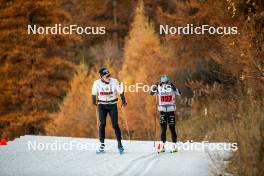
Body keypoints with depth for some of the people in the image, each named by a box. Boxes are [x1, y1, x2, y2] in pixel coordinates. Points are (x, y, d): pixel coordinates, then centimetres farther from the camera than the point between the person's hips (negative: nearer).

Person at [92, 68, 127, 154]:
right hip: (102, 105, 1)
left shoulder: (114, 81, -16)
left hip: (112, 105, -1)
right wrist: (94, 102, 20)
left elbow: (121, 92, -2)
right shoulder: (97, 83, -12)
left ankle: (119, 144, 6)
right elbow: (94, 93, 7)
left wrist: (124, 101, 8)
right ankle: (102, 145, -4)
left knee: (115, 124, -5)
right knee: (102, 124, -9)